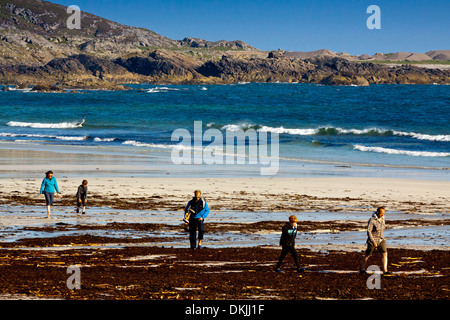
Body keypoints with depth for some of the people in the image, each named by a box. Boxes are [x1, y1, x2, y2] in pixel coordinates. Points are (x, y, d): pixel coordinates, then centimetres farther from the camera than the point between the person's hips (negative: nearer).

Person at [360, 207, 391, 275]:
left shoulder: (382, 219, 3)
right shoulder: (372, 220, -21)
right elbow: (368, 232, -25)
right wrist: (373, 242, -30)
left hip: (381, 240, 6)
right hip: (372, 240, -6)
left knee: (384, 254, -9)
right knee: (368, 255, 10)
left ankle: (385, 270, -10)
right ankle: (362, 268, 29)